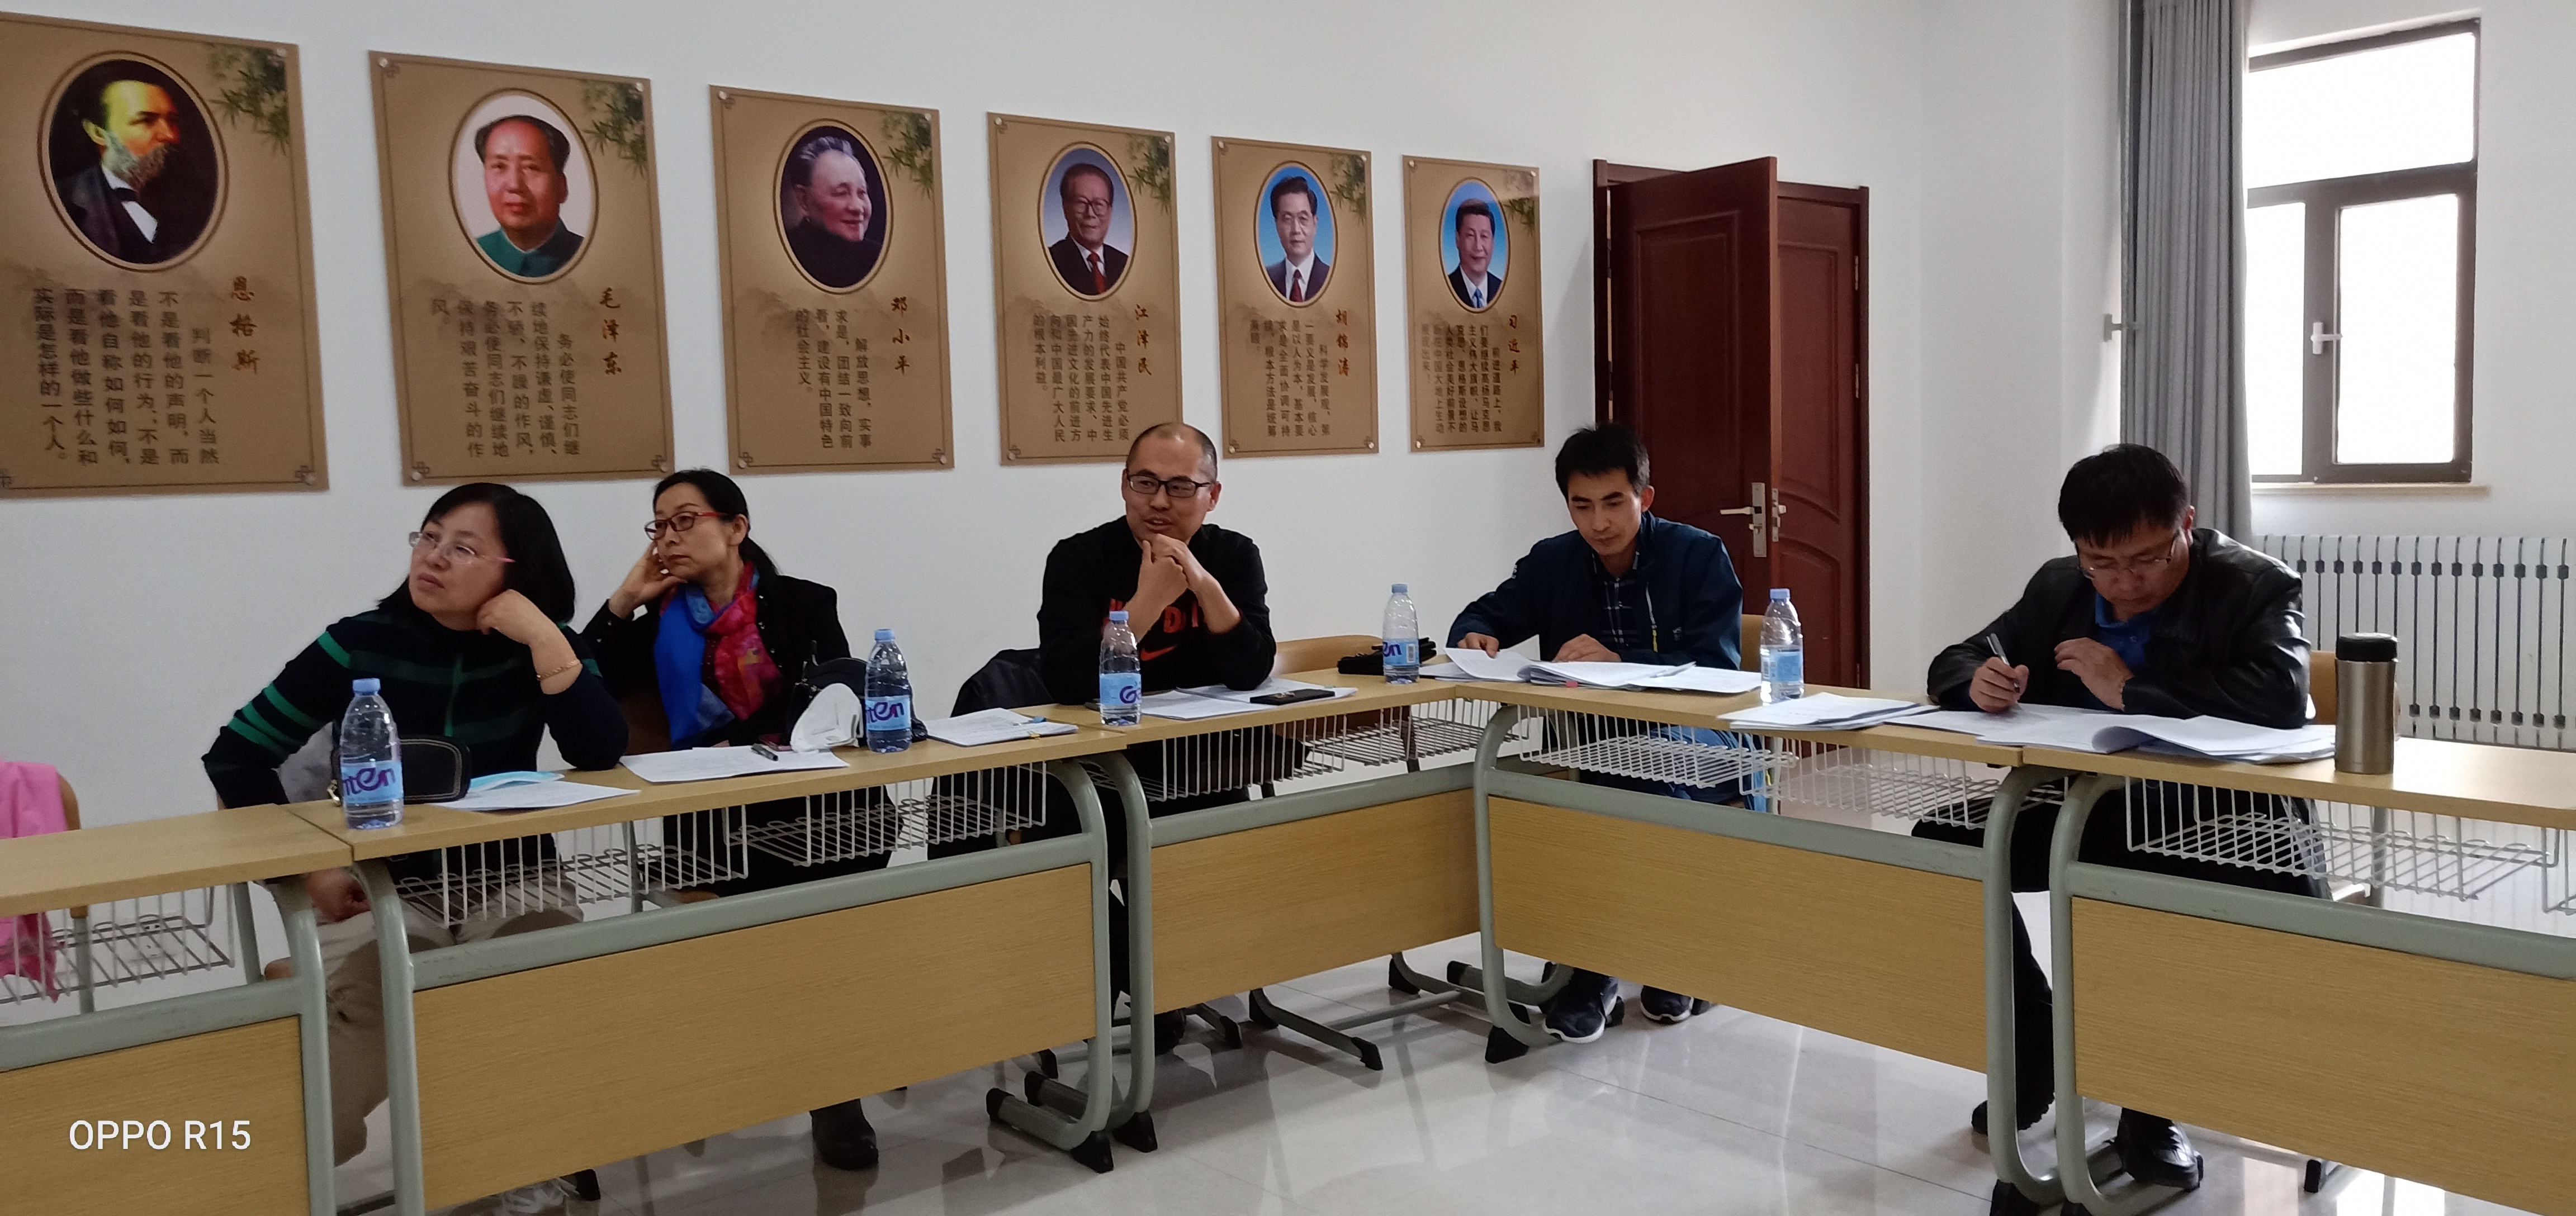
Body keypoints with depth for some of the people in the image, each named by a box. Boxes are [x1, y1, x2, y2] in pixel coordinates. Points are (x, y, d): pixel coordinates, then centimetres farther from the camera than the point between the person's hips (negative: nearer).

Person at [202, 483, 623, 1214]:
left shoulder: (541, 648, -3)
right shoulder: (360, 644, -6)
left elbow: (601, 753, -18)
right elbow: (235, 757, -2)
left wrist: (543, 639, -23)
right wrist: (310, 870, -9)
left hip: (511, 888, 1)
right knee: (320, 1125, -16)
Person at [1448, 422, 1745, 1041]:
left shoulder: (1700, 555, -1)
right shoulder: (1553, 561, 10)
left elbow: (1718, 665, -11)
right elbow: (1485, 615, 19)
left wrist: (1619, 660, -24)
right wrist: (1476, 636, -7)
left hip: (1693, 740, -3)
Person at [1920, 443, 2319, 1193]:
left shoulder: (2255, 587, -10)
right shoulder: (2057, 587, 6)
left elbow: (2284, 697, -29)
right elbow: (1955, 664, 10)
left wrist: (2131, 691, -25)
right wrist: (1980, 680, -16)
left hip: (2209, 820, -4)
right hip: (2084, 807, 5)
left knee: (2282, 892, -36)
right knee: (1941, 845, -16)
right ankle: (2032, 1053, 5)